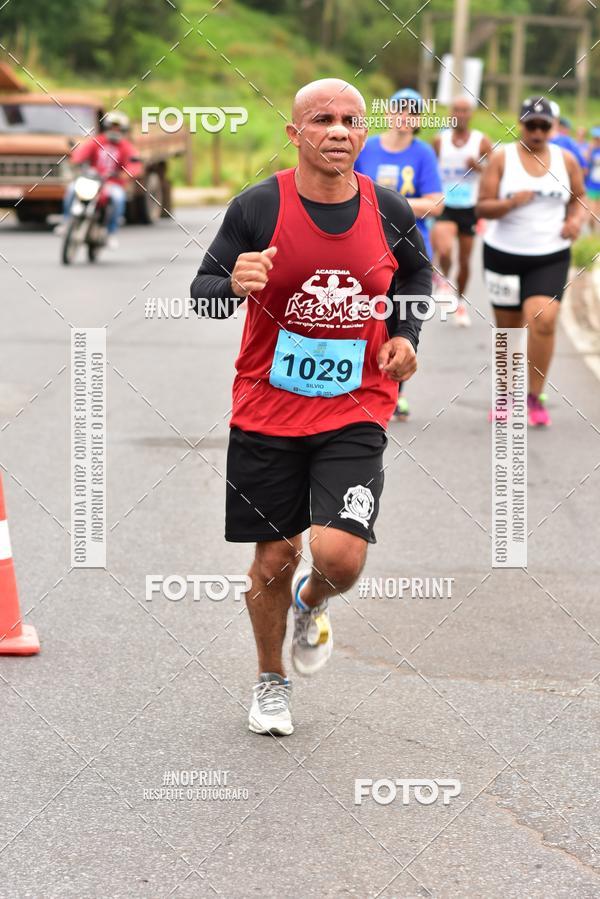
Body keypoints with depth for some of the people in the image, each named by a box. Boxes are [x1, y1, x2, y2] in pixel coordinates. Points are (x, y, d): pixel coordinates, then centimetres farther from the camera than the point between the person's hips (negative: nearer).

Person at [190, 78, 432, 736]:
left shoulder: (389, 212, -3)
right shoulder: (258, 207, -10)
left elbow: (418, 271, 18)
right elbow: (202, 291, -4)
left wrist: (405, 334, 3)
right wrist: (233, 284, -26)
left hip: (355, 415, 1)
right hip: (267, 414, 0)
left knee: (340, 556, -16)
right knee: (274, 560, 8)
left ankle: (311, 603, 23)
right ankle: (271, 681, 34)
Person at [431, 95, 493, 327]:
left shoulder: (482, 142, -3)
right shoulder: (439, 140, 0)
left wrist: (479, 167, -19)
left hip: (469, 208, 1)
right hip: (444, 206, -1)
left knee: (464, 260, 11)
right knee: (444, 251, -26)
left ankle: (460, 301, 33)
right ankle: (443, 279, 5)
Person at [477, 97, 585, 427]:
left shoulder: (566, 161, 3)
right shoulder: (501, 158, -4)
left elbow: (577, 199, 15)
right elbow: (482, 206, -6)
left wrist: (576, 219, -6)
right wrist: (511, 203, -25)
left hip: (550, 256, 0)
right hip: (504, 254, 0)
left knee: (543, 320, -19)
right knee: (508, 328, 7)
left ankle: (535, 397, -7)